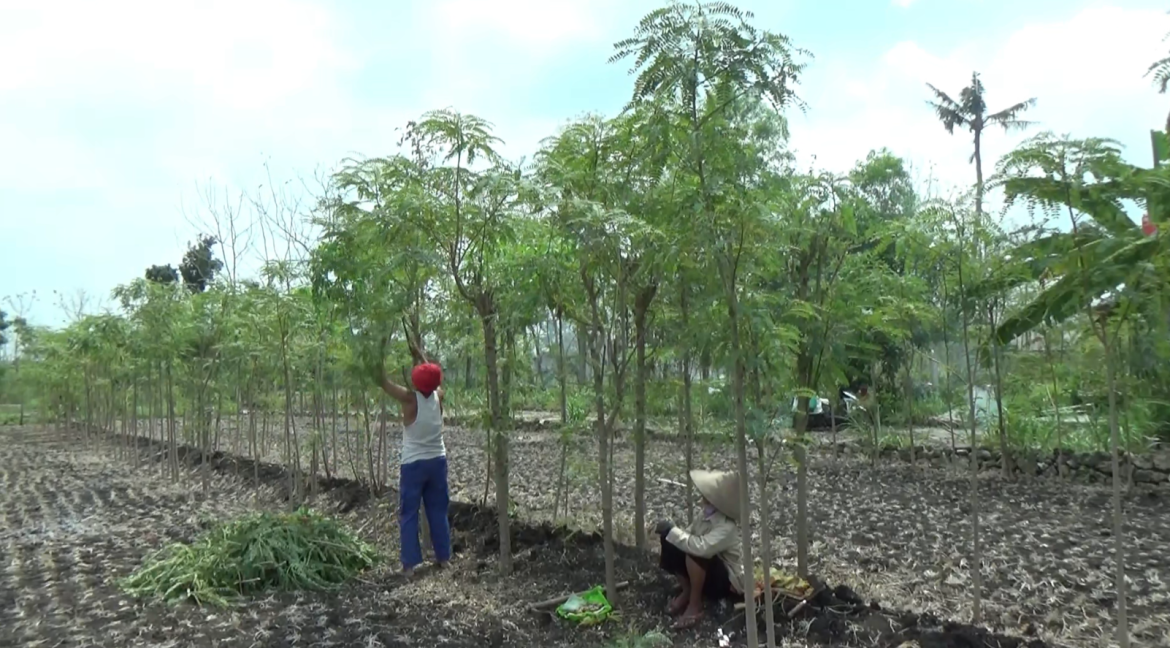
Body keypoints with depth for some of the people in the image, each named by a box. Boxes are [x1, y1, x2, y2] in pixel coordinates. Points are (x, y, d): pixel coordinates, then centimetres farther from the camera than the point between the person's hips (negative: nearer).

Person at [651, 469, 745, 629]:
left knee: (694, 552, -37)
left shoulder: (727, 528, -31)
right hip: (710, 574, 8)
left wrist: (671, 530, -36)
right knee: (671, 543, -11)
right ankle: (687, 592, 2)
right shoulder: (707, 515, -4)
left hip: (728, 582, -8)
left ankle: (695, 604, -16)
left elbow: (701, 547, -46)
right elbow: (688, 536, 3)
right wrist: (669, 532, -17)